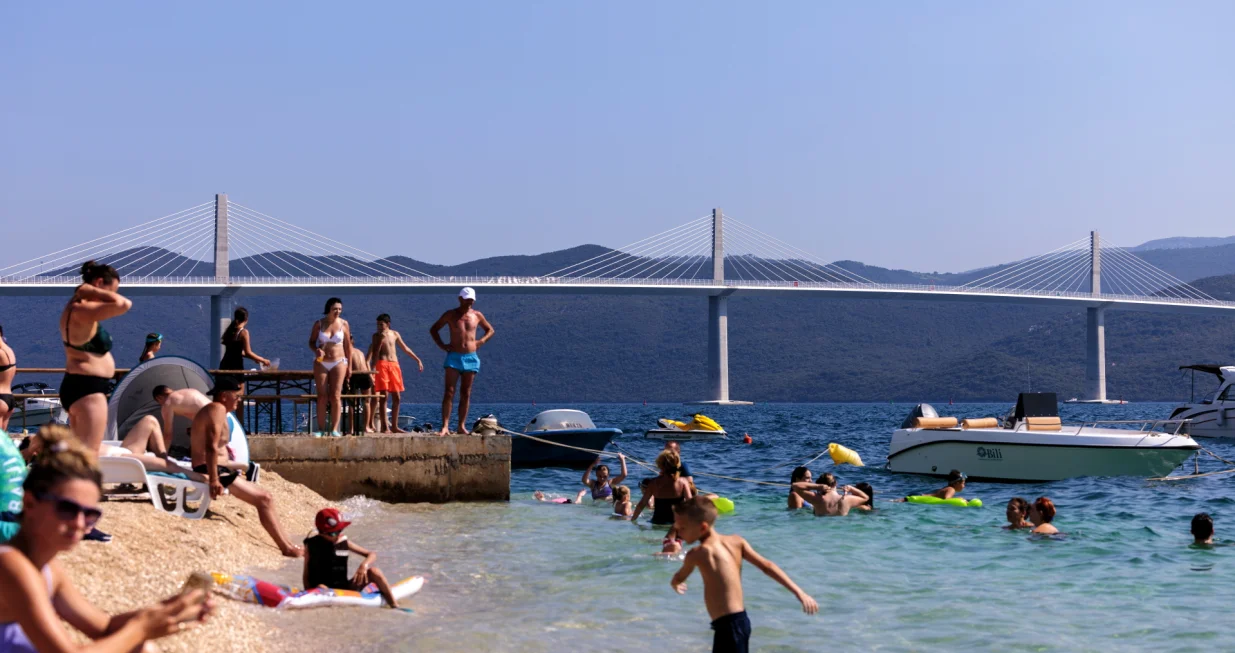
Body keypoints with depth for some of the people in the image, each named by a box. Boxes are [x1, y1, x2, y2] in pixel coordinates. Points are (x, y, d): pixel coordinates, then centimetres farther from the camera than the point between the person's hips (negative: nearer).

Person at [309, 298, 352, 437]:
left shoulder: (343, 324, 1)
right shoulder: (319, 324, 0)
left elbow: (348, 345, 6)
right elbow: (311, 342, 8)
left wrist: (349, 366, 5)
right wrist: (317, 350, -15)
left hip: (339, 362, -1)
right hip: (321, 363, 1)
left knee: (336, 396, -5)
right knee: (322, 396, -2)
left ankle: (334, 429, -4)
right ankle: (321, 429, 0)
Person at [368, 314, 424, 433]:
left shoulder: (395, 334, 13)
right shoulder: (377, 336, 5)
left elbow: (405, 349, 21)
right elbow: (374, 353, -2)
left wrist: (418, 360, 21)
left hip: (394, 365, 4)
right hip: (382, 365, -4)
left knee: (397, 398, 4)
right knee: (383, 396, -10)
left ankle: (394, 426, 11)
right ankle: (384, 427, -11)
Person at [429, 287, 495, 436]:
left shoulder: (477, 315, 8)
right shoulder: (450, 315, 3)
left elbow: (490, 330, 21)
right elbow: (433, 329, 13)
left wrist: (481, 341, 3)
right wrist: (441, 345, -1)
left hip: (471, 358, 2)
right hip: (454, 357, -2)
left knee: (465, 394, 4)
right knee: (449, 392, -10)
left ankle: (462, 426, 9)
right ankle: (445, 426, -15)